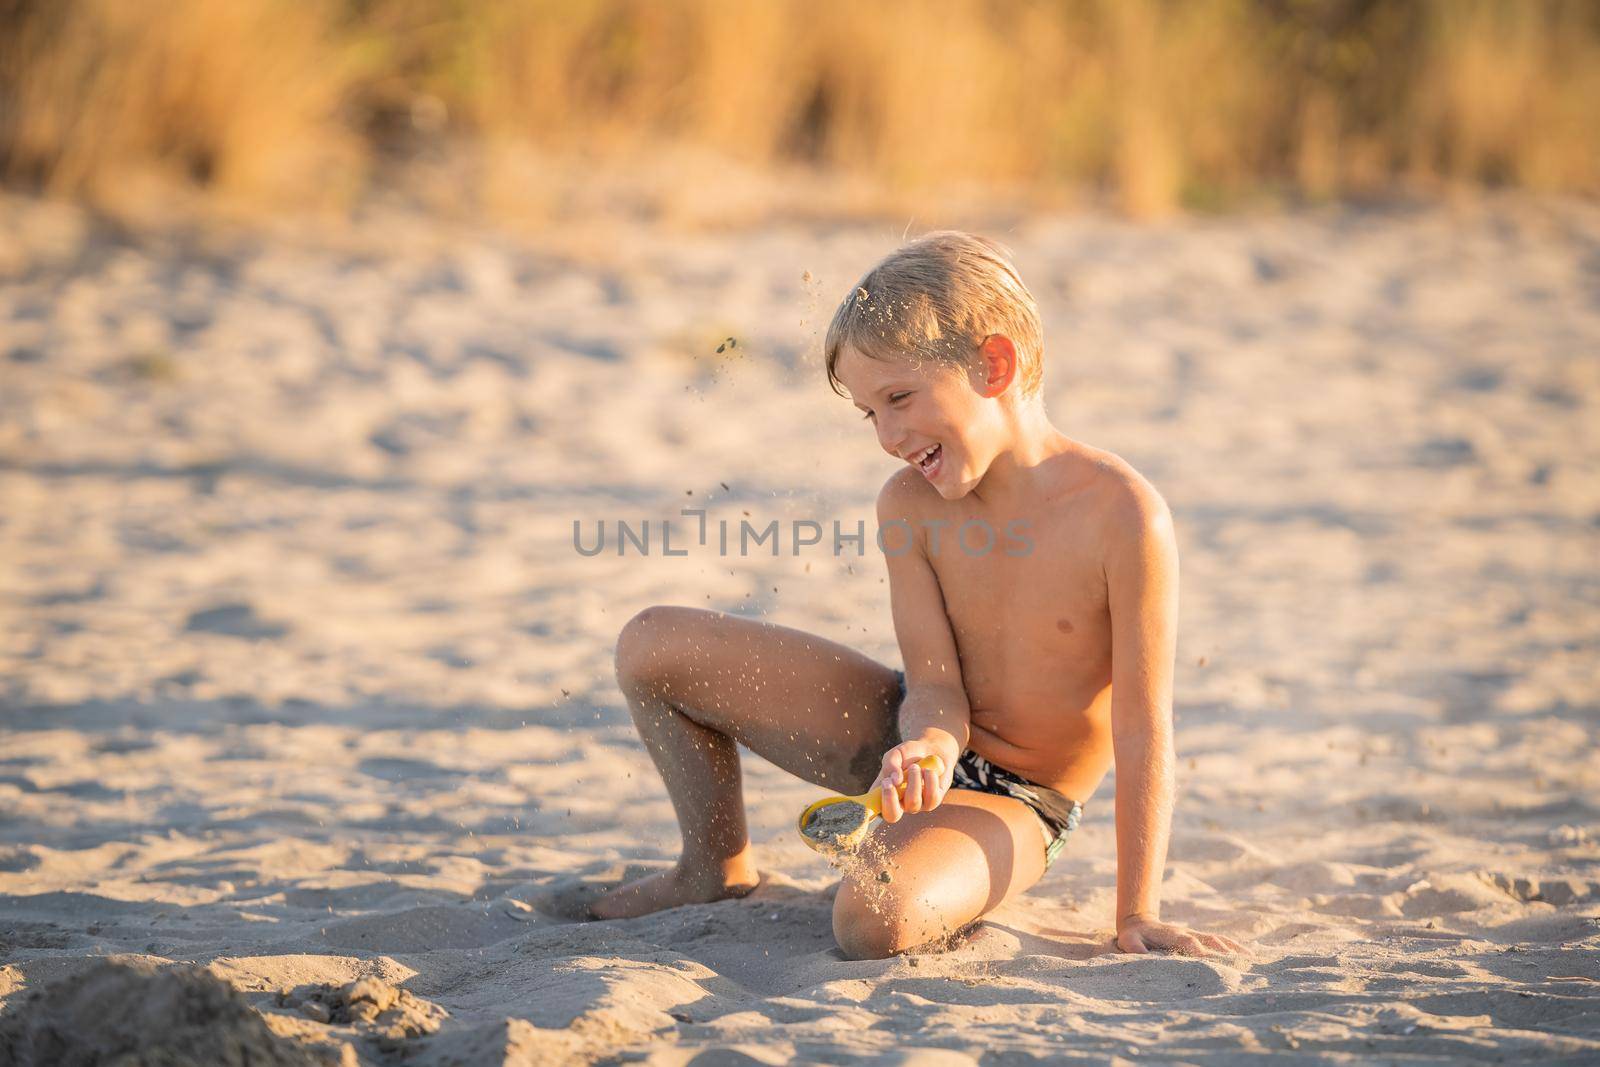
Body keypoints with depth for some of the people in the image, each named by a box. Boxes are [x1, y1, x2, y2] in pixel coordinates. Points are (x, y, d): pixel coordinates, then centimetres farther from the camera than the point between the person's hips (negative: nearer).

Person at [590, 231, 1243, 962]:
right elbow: (936, 689, -13)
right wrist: (932, 745, -39)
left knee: (873, 920, -38)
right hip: (916, 735, 5)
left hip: (1004, 801, -5)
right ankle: (716, 870, 19)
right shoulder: (909, 505, -11)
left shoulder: (1120, 513, -28)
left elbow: (1142, 730, -23)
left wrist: (1137, 915, -20)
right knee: (653, 646, -1)